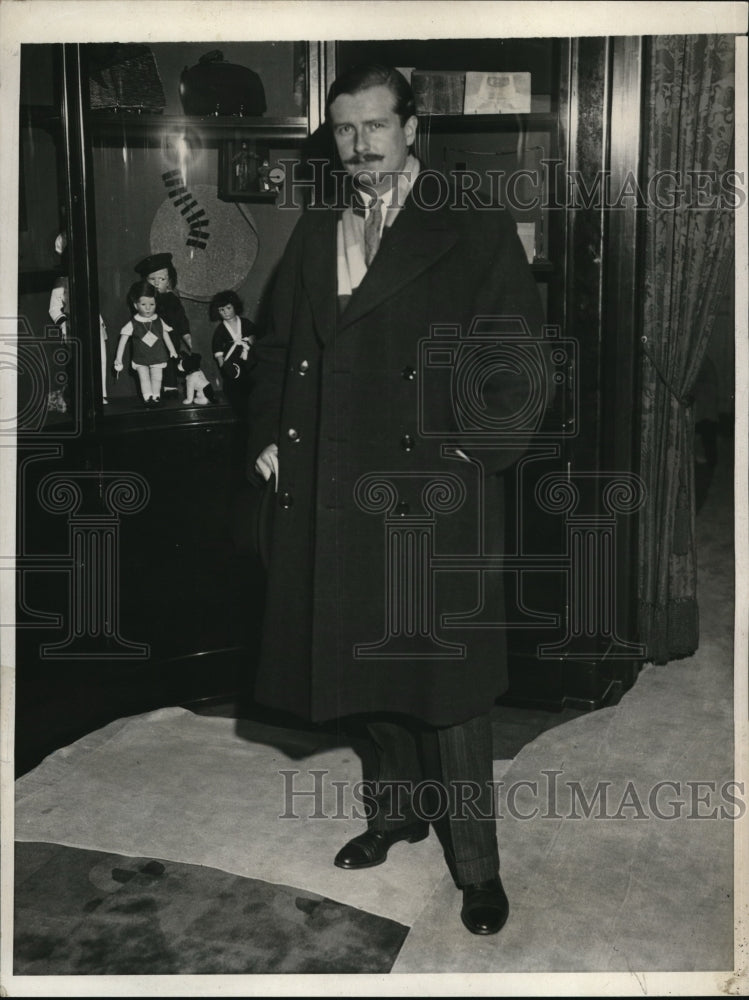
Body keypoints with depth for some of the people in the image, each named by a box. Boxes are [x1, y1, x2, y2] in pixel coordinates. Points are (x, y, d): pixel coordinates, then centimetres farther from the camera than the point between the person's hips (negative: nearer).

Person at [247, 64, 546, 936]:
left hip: (435, 492, -5)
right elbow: (277, 347, 19)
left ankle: (475, 861, 14)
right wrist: (268, 435, 7)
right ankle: (397, 809, 36)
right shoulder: (313, 235, 14)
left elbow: (518, 357, -7)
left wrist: (475, 451, -13)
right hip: (332, 490, 5)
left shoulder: (475, 234, -2)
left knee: (444, 675, -1)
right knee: (366, 660, 15)